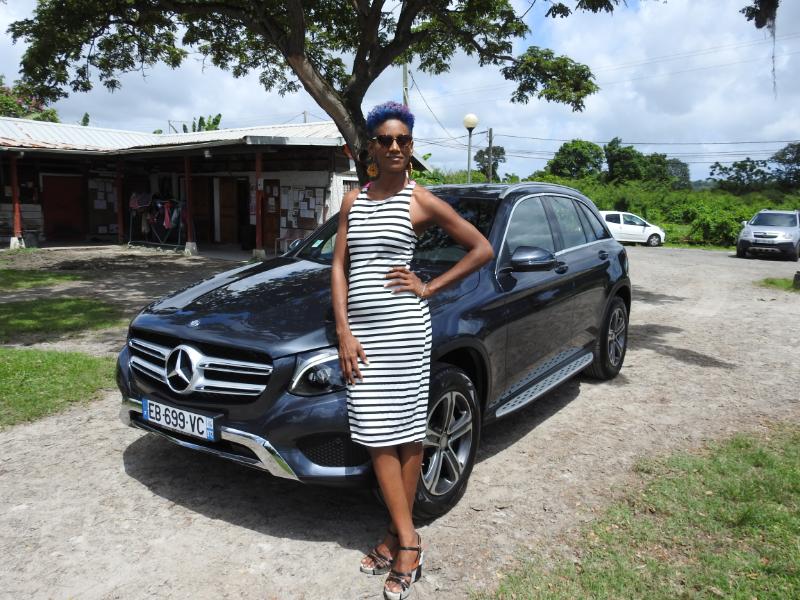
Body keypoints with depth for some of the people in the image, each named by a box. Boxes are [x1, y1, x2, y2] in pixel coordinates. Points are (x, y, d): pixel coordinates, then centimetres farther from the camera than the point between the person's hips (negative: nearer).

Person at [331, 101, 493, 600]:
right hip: (361, 330, 5)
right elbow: (340, 267, 8)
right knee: (377, 436, 5)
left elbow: (483, 249, 0)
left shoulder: (422, 201, -1)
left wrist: (429, 288, -5)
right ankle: (407, 540, 17)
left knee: (406, 432, 5)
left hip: (404, 328, -4)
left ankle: (397, 535, 20)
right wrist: (344, 333, -2)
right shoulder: (353, 201, 12)